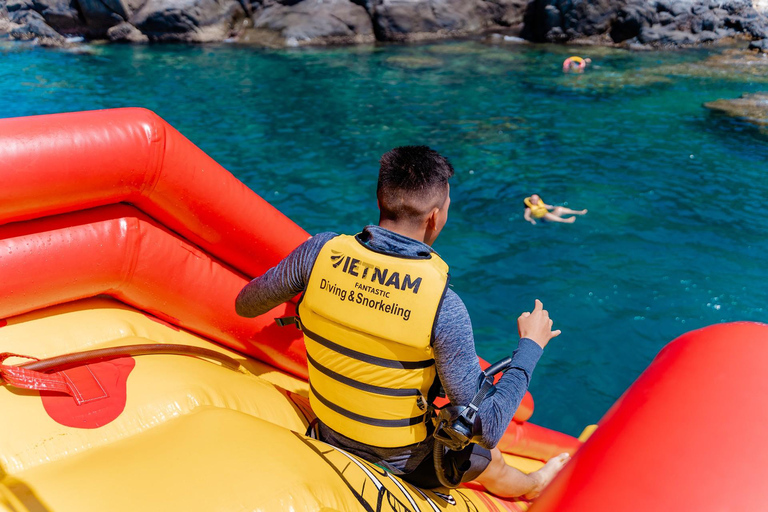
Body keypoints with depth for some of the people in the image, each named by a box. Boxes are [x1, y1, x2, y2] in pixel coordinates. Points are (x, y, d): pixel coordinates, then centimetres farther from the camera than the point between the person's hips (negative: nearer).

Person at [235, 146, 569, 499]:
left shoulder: (321, 251, -20)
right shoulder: (443, 306, -30)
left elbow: (245, 305, -2)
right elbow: (486, 429, -25)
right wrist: (530, 346, -12)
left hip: (328, 439, 4)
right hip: (402, 465, -3)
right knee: (489, 457, 29)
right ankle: (534, 486, 62)